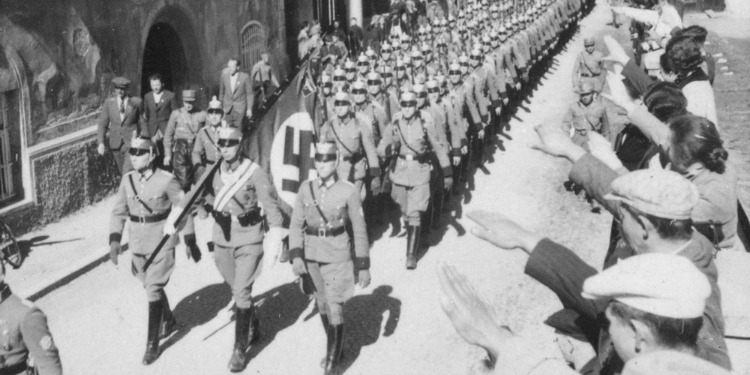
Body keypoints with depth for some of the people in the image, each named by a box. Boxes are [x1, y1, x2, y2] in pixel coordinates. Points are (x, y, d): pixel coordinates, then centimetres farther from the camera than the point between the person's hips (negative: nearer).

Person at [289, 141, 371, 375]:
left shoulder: (349, 191, -11)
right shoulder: (306, 189, -3)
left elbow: (359, 230, -5)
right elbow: (296, 224, 2)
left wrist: (364, 267, -4)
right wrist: (296, 256, -9)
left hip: (337, 257, -4)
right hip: (311, 256, 4)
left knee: (335, 310, -8)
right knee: (322, 305, 17)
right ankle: (336, 348, 39)